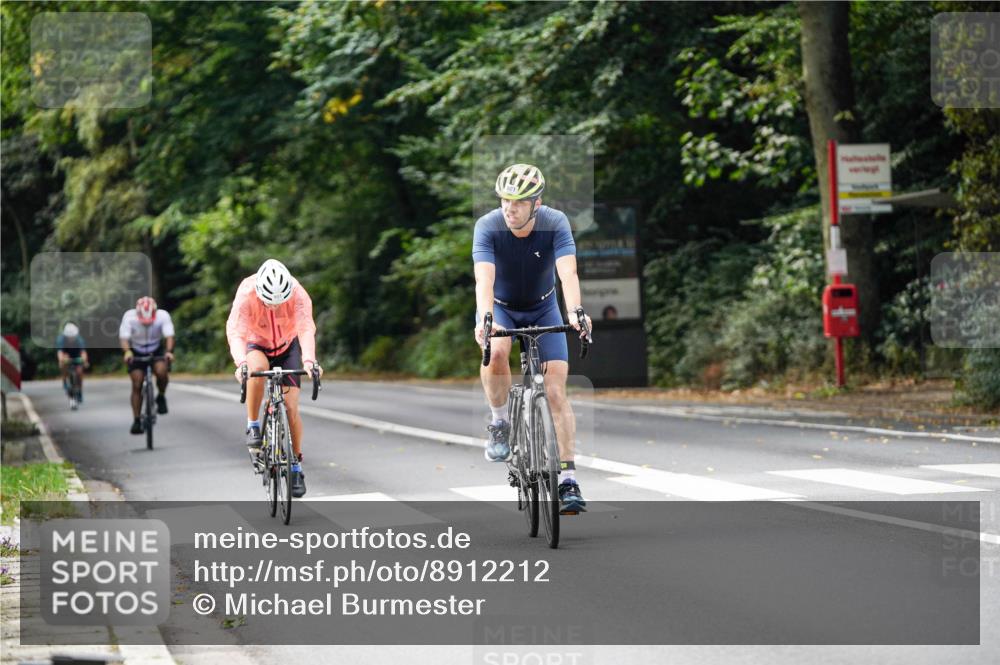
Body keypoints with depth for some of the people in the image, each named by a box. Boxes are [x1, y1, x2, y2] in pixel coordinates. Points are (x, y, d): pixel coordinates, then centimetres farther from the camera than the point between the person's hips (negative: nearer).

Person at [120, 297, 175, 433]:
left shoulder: (163, 316, -26)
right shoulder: (130, 317, -27)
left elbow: (169, 336, -34)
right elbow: (123, 337, -33)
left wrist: (169, 351, -53)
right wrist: (127, 352, -54)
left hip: (157, 351, 0)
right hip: (136, 353, 0)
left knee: (161, 371, -29)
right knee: (137, 386, -9)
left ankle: (161, 397, -1)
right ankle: (136, 421, 0)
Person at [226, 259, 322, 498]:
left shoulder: (298, 294, -31)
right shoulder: (246, 294, -32)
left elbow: (306, 329, -42)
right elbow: (235, 331, -41)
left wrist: (309, 360, -61)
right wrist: (241, 363, -59)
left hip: (288, 347, 1)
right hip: (257, 346, -1)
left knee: (291, 407, -10)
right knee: (258, 368, -37)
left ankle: (296, 465, 7)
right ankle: (253, 427, -19)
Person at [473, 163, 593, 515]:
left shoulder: (555, 224, -24)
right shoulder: (488, 226, -26)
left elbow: (568, 273, -36)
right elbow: (484, 278, -38)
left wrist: (575, 313, -55)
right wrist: (484, 319, -56)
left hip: (543, 308, 1)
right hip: (500, 306, -1)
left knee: (556, 390, -10)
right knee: (496, 352, -35)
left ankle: (568, 477, -6)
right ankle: (499, 423, -10)